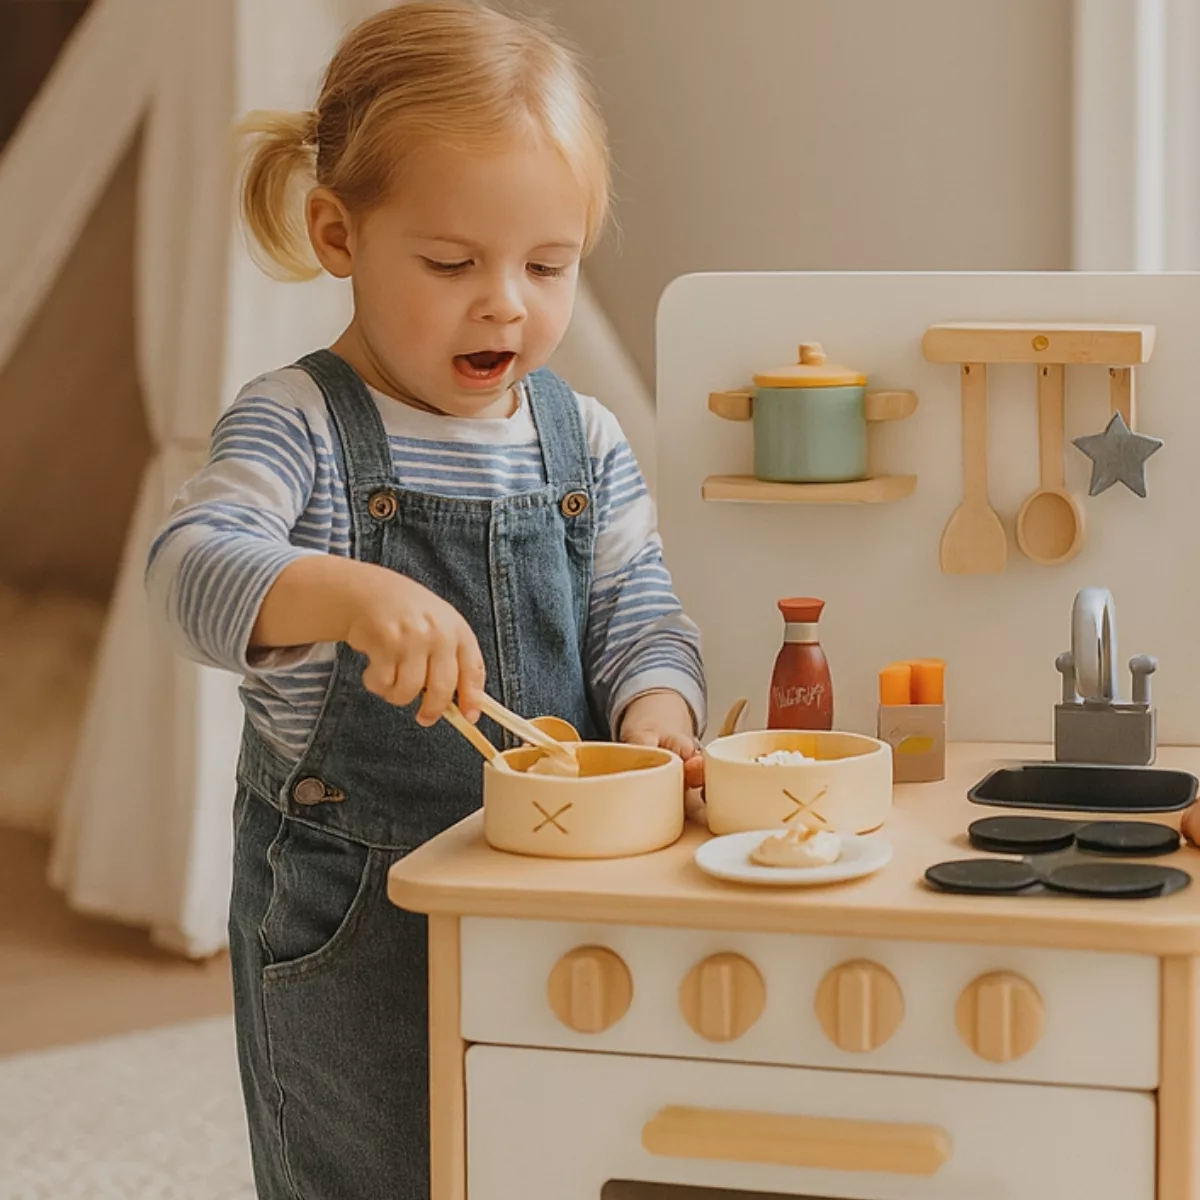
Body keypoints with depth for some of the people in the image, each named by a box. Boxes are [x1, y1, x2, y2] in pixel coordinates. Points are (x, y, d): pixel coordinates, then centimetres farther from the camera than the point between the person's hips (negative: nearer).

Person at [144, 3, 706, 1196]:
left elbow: (640, 618, 2)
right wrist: (351, 593, -46)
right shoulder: (297, 426, -11)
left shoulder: (586, 443, 3)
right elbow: (190, 569, -27)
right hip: (348, 925, -4)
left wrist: (654, 722, -21)